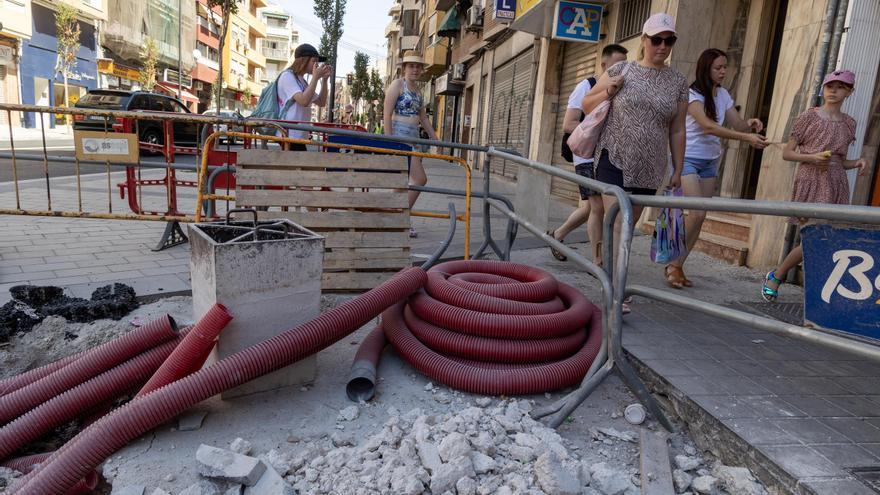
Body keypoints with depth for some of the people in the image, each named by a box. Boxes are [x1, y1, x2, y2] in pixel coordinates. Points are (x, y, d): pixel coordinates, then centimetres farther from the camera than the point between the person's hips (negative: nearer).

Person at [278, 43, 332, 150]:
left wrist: (324, 79, 8)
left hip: (299, 135, 9)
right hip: (289, 135, -9)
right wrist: (315, 77, -14)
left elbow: (321, 102, 17)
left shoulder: (303, 81, 18)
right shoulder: (287, 76, -8)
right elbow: (304, 101, -22)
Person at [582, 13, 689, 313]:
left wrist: (678, 170, 7)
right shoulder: (621, 70, 3)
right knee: (617, 223, -15)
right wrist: (608, 91, -9)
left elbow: (677, 131, 10)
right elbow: (587, 105, 10)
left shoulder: (678, 83, 9)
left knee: (628, 225, 10)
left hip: (649, 168, 3)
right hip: (614, 160, -3)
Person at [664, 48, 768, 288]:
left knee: (700, 217, 1)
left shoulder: (723, 94, 10)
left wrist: (749, 124, -14)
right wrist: (746, 138, -29)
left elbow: (737, 124, 10)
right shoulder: (692, 94, -11)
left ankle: (677, 266, 8)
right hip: (688, 158, -7)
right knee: (697, 213, -18)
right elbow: (708, 126, -23)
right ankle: (674, 265, -5)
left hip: (710, 161, 7)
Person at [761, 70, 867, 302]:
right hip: (810, 181, -5)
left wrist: (857, 162, -2)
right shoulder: (808, 117, -1)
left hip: (836, 186, 5)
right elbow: (787, 153, -2)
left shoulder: (849, 123, 12)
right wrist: (811, 157, -18)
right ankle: (776, 276, 10)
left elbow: (841, 162, 18)